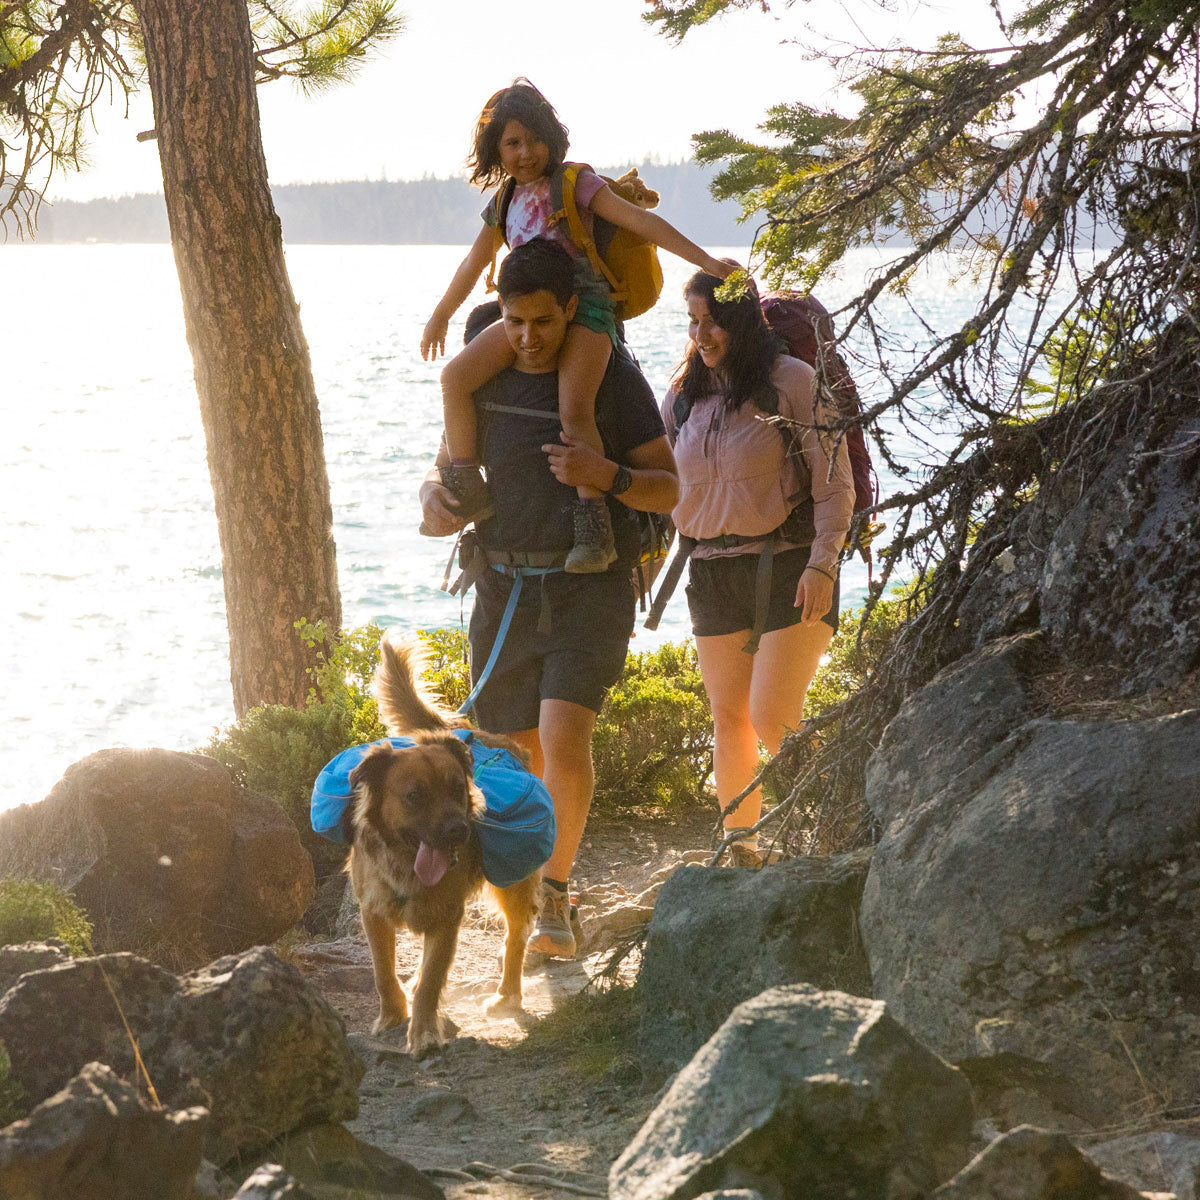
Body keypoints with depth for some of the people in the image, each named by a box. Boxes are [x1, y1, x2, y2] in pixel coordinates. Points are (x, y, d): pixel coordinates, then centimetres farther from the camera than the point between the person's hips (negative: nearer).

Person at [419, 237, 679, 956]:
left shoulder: (613, 377, -5)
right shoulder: (485, 379, 6)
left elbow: (668, 491, -2)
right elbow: (447, 470, 16)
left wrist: (608, 476, -22)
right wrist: (435, 498, -8)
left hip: (591, 587, -4)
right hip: (505, 588, 4)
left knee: (564, 739, -21)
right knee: (523, 750, 7)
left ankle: (555, 895, -8)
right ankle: (550, 887, 26)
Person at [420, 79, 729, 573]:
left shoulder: (576, 184, -1)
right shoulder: (504, 202, 17)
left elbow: (640, 222, -9)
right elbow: (474, 263, 31)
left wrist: (706, 261, -17)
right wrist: (440, 316, 40)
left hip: (584, 307, -6)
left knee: (573, 408, -28)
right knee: (455, 376, -13)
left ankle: (594, 530, -31)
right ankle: (466, 495, -8)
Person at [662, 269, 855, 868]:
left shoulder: (792, 381, -6)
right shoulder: (684, 395, 10)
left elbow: (834, 482, -8)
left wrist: (822, 563, -17)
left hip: (787, 567, -5)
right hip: (711, 572, 5)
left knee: (772, 720, -12)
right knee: (729, 720, 9)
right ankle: (742, 853, 20)